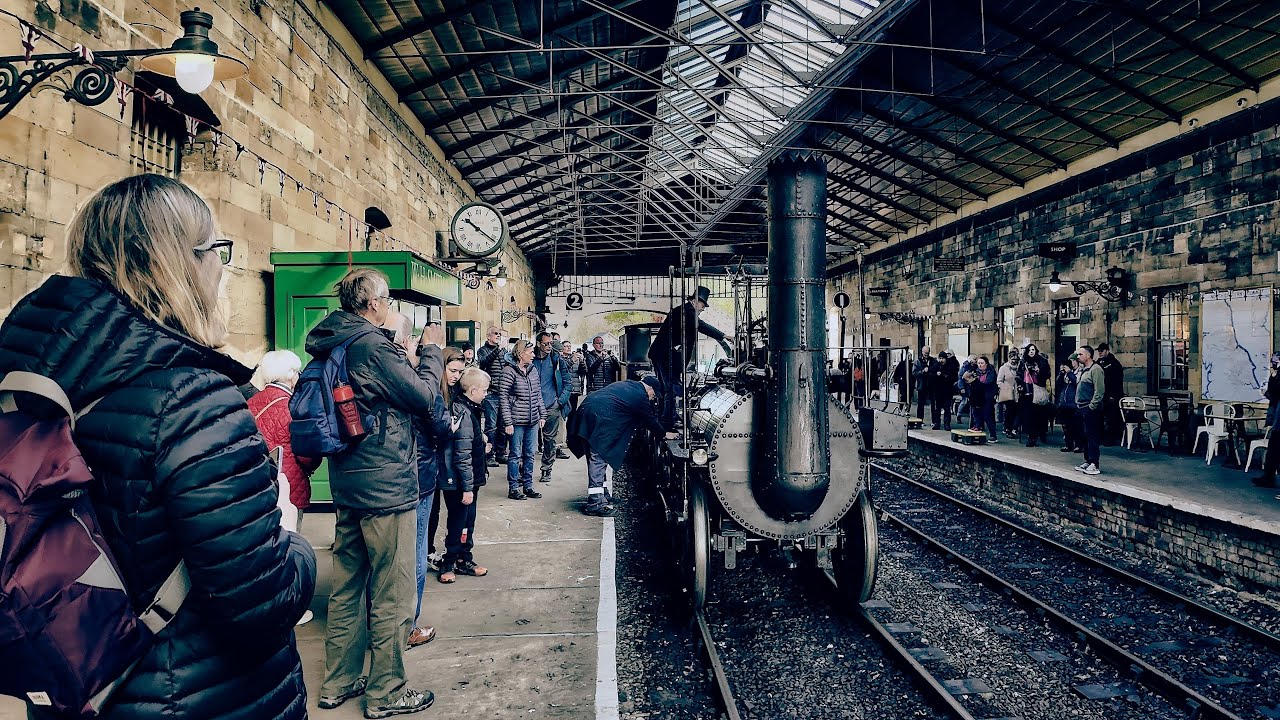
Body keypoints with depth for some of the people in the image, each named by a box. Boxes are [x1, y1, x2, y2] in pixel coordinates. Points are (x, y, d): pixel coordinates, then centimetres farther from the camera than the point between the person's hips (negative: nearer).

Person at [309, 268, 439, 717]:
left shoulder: (330, 346, 9)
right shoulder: (373, 346, -18)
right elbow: (426, 399, -11)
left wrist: (408, 356, 14)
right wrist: (431, 352, 1)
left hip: (347, 486, 9)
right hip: (386, 486, -9)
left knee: (348, 586, 18)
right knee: (391, 594, 3)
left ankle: (339, 683, 30)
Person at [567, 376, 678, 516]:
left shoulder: (626, 384, 24)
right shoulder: (640, 396, -4)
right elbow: (650, 420, 6)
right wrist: (664, 434, 22)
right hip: (598, 419, -10)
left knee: (595, 459, 15)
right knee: (598, 459, -8)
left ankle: (601, 494, 24)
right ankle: (595, 502, -7)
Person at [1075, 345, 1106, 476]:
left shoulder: (1095, 369, -11)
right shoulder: (1082, 369, 18)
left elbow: (1099, 391, -17)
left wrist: (1091, 406, -19)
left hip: (1090, 410, -9)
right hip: (1080, 409, 9)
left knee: (1092, 437, -7)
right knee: (1085, 437, 13)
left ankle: (1094, 465, -5)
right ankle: (1087, 461, 21)